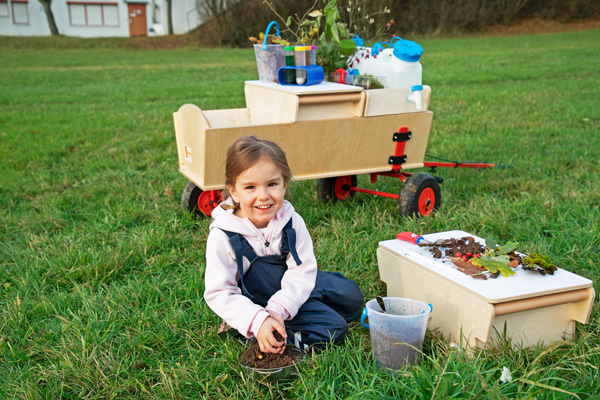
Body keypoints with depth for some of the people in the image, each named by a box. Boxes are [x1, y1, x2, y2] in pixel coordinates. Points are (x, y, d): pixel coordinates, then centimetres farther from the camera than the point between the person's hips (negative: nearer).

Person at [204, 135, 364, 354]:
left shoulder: (292, 222, -17)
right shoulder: (223, 235, -25)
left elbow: (302, 271, -19)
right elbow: (219, 294, -25)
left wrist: (277, 310, -34)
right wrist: (257, 321, -38)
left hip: (291, 292, 5)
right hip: (255, 302, -5)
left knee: (351, 298, 13)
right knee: (333, 328, -14)